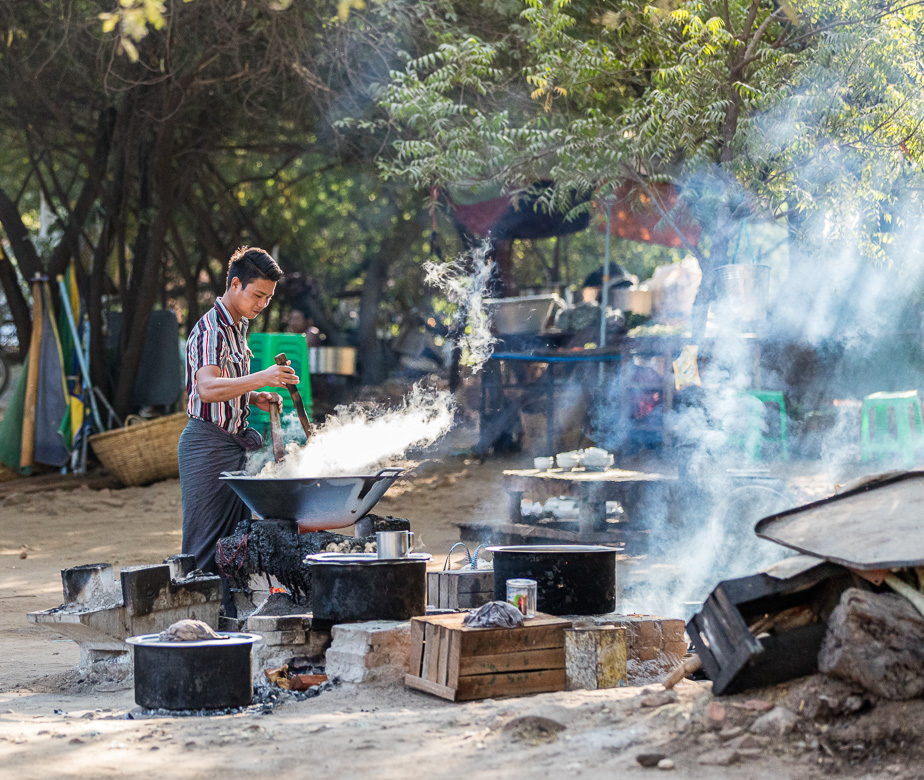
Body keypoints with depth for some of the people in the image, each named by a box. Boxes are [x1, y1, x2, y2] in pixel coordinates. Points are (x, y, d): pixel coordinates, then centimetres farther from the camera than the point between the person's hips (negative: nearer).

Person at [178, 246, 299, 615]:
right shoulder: (210, 330, -16)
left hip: (233, 445, 9)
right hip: (208, 443, -9)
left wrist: (255, 399, 8)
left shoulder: (238, 327, 15)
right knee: (205, 545, -6)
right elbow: (207, 389, -33)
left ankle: (229, 622, 18)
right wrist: (260, 379, -44)